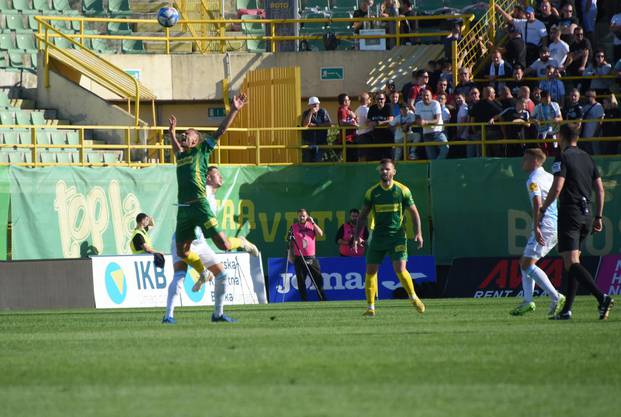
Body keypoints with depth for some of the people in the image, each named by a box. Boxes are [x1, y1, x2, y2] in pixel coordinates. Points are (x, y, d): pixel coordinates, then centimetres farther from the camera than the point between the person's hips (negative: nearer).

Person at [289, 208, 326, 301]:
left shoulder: (312, 226, 9)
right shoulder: (294, 227, 6)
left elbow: (320, 234, -7)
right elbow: (290, 243, 8)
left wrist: (313, 222, -8)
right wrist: (290, 255, 1)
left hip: (311, 258, 1)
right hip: (299, 258, -1)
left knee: (318, 279, -1)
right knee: (301, 282, 0)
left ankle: (323, 300, 5)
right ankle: (304, 301, 6)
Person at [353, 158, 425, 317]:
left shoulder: (402, 190, -2)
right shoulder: (372, 192, 3)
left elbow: (414, 212, 3)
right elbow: (363, 216, 9)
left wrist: (418, 233, -7)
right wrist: (357, 236, 1)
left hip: (397, 236, -3)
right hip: (377, 237, 3)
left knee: (400, 269, -15)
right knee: (370, 271, -2)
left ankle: (414, 298, 8)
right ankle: (370, 307, 8)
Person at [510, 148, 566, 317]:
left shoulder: (533, 180, -8)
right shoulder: (549, 177, 19)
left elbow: (538, 204, -20)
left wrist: (536, 227, -25)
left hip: (545, 227, -10)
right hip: (556, 225, 10)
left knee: (528, 265, -11)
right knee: (525, 263, 15)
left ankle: (556, 297, -20)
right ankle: (527, 301, 7)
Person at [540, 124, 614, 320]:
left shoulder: (563, 158, -7)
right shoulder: (587, 158, 14)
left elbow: (557, 188, -16)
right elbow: (600, 189, 13)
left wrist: (543, 208, -1)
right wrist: (598, 217, 18)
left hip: (569, 214, -7)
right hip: (587, 215, 7)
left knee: (571, 263, -13)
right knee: (573, 261, 14)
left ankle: (601, 297, -31)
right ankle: (567, 309, 13)